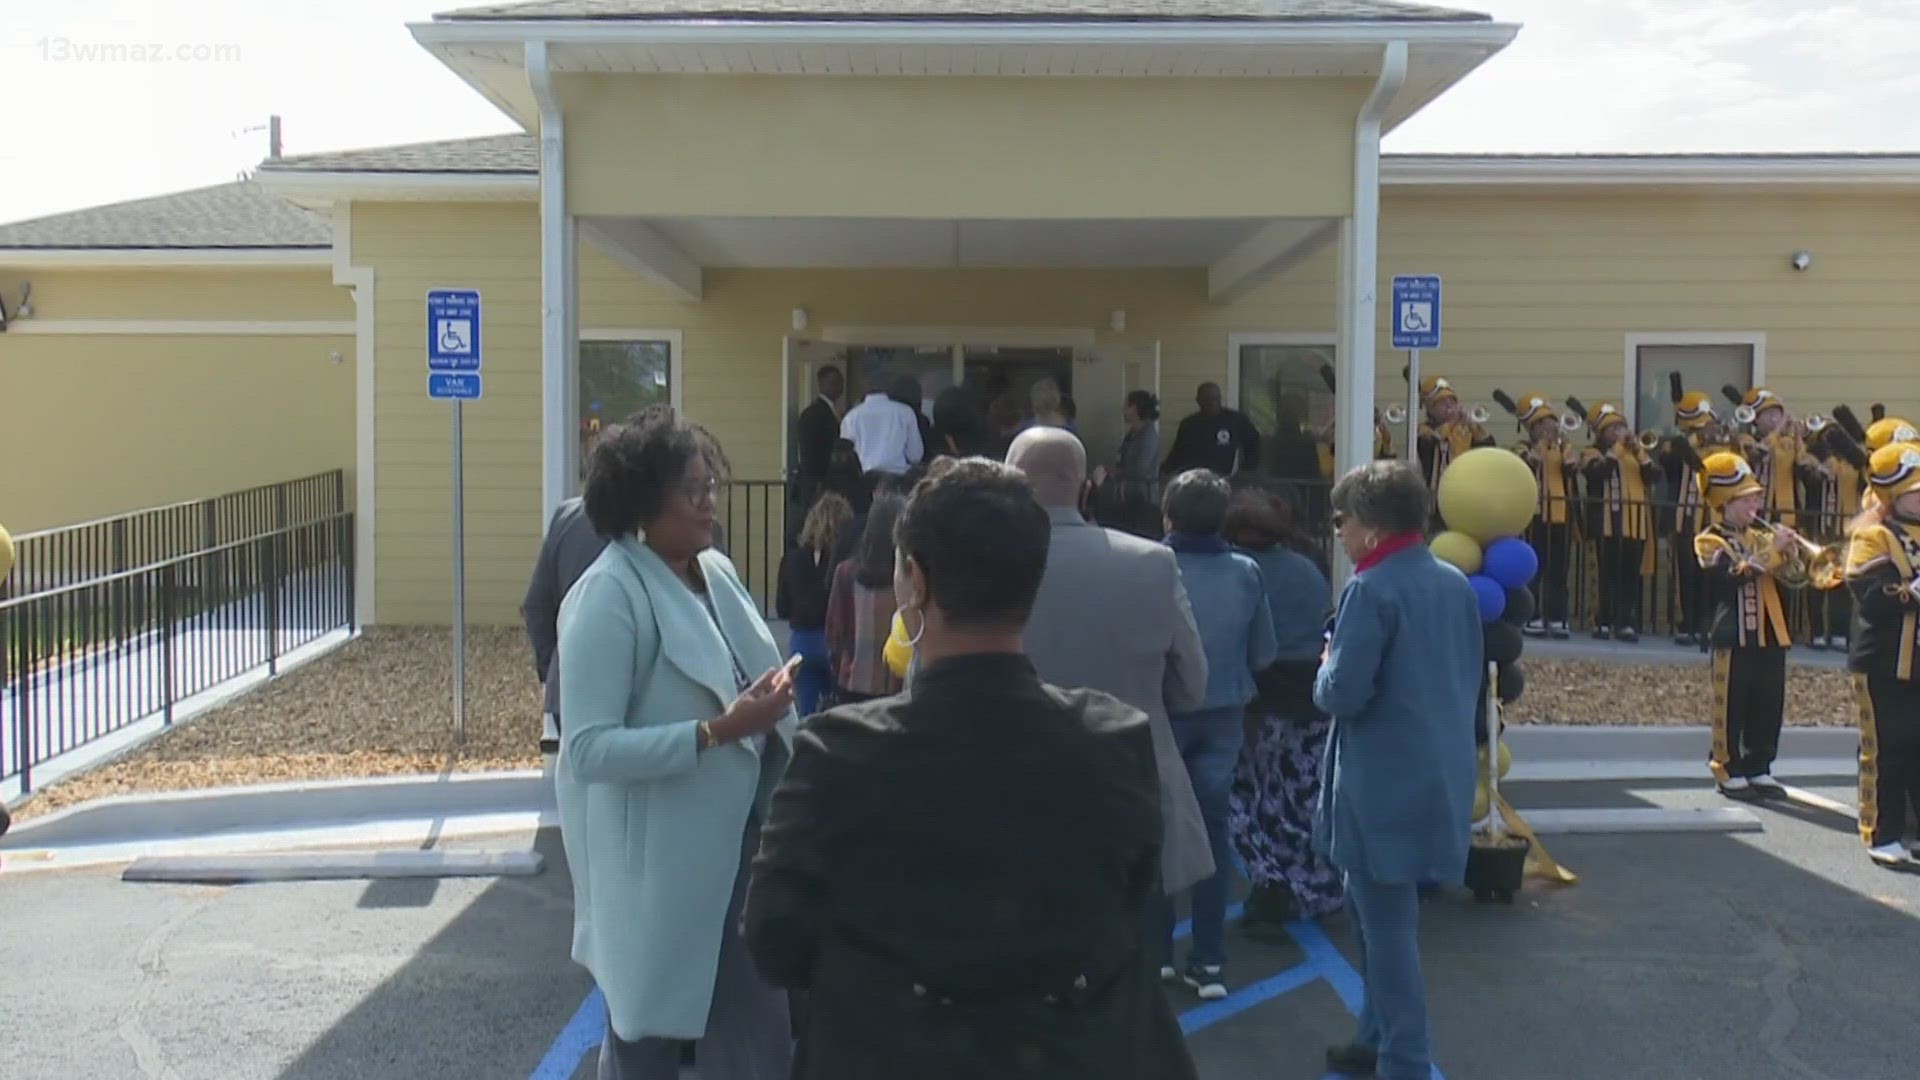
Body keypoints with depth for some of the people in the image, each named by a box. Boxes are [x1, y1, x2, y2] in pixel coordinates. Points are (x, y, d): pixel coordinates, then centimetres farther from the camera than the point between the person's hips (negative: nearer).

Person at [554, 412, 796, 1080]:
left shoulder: (718, 571, 6)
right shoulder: (609, 596, -17)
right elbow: (588, 748, -23)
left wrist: (766, 714, 1)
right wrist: (719, 731, -27)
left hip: (739, 839, 7)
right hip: (657, 862, -7)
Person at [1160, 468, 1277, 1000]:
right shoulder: (1247, 573, -9)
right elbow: (1264, 654, -1)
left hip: (1162, 714, -2)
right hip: (1223, 715, 2)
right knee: (1213, 827, 11)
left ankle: (1156, 949, 20)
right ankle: (1209, 961, 15)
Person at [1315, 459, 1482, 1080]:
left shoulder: (1372, 588, -17)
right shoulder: (1456, 583, 9)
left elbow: (1342, 694, -20)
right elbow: (1472, 677, 17)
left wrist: (1325, 669, 0)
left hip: (1385, 782, -9)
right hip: (1441, 772, 9)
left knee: (1387, 923, 2)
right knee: (1374, 909, 22)